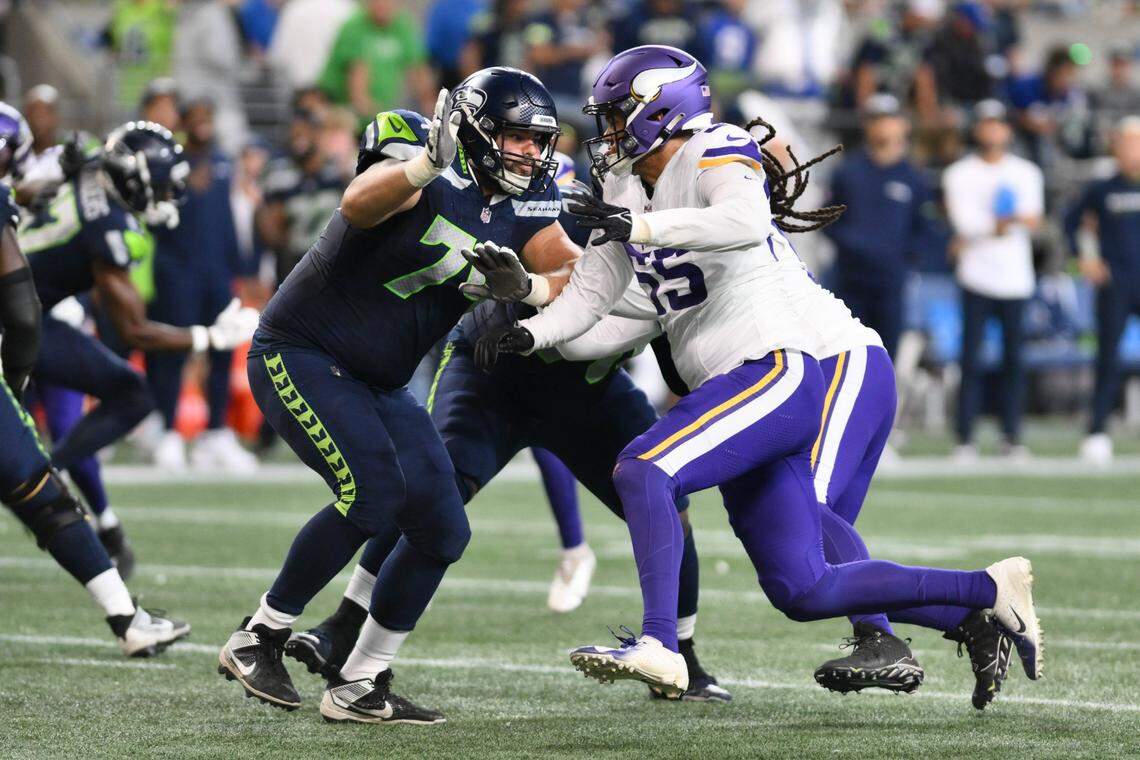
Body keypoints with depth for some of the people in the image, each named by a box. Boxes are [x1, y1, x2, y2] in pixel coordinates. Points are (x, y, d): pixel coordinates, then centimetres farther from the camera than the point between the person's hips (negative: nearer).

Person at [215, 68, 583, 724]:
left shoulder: (522, 204, 3)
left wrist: (522, 288, -24)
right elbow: (359, 207, -39)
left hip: (378, 383, 8)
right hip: (301, 354, -8)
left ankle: (359, 686, 9)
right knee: (374, 493, -24)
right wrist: (428, 163, -57)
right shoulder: (422, 158, -19)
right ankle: (259, 640, -9)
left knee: (442, 531, -1)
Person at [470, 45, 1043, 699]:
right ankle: (989, 591, 17)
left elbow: (747, 222, -31)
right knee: (801, 591, 8)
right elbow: (589, 294, 16)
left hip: (777, 372, -9)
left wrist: (638, 226, -29)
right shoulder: (629, 190, 17)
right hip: (739, 397, 9)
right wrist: (527, 333, -1)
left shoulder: (715, 154, -8)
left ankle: (660, 645, -34)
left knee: (642, 470, -26)